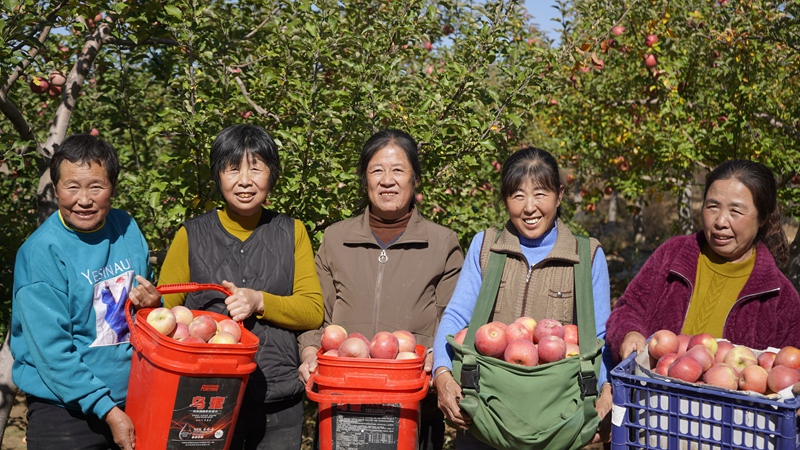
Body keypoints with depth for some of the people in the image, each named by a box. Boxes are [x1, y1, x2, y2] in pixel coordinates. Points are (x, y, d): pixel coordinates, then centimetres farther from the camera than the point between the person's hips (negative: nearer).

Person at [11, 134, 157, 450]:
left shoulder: (127, 229, -1)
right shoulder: (42, 252, -16)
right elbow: (51, 350, -18)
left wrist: (154, 303, -6)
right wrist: (107, 410, -19)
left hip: (134, 397, 5)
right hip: (65, 409, -5)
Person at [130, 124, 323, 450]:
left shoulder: (292, 233, 6)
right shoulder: (191, 236, 3)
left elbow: (313, 311, 1)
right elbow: (165, 311, 9)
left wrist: (261, 301, -14)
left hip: (278, 404, 1)